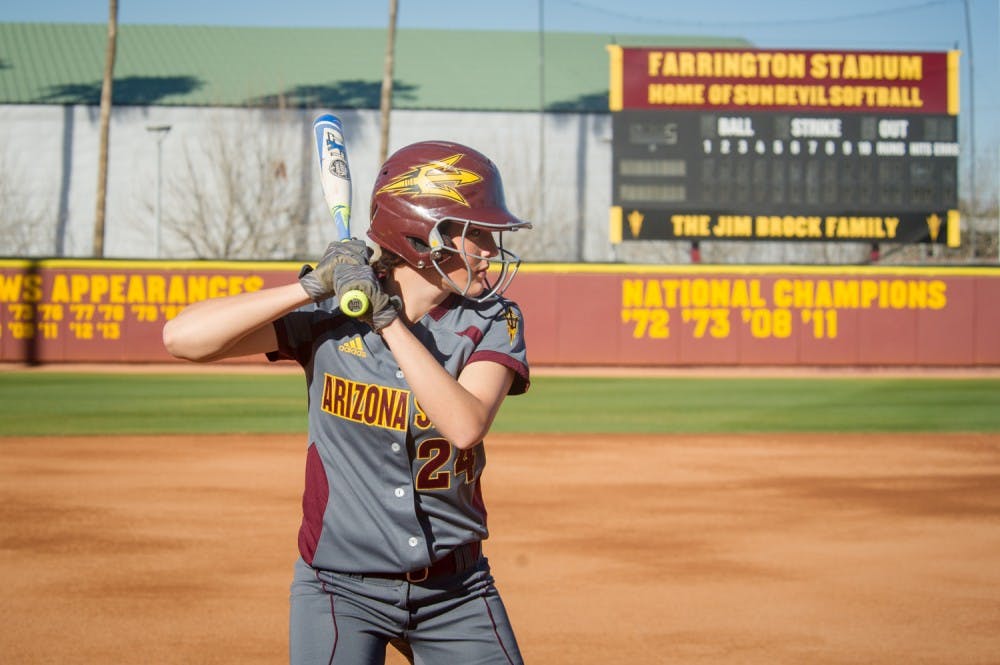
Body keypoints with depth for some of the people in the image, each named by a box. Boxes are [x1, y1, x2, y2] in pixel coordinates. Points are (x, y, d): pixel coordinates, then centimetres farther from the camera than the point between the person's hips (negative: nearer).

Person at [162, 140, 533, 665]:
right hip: (341, 587, -2)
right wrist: (314, 287, -20)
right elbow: (182, 337, -17)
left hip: (456, 590, 2)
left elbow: (465, 425, -22)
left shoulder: (492, 322, -4)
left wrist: (389, 321, -22)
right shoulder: (327, 314, -8)